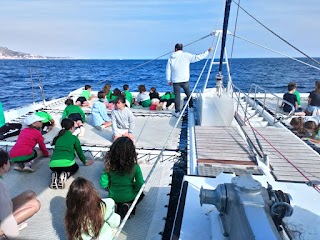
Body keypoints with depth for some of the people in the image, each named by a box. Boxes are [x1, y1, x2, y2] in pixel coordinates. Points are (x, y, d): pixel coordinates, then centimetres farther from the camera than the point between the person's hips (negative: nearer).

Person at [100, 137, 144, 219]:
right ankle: (128, 206, 0)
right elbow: (140, 185, -17)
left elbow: (103, 184, -11)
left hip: (113, 197, 3)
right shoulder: (135, 167, -25)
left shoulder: (109, 166, -20)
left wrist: (111, 187, 10)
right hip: (129, 197, -3)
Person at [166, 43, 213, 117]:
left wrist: (169, 80, 12)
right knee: (188, 94, 18)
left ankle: (177, 112, 9)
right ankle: (191, 107, 30)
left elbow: (168, 70, 4)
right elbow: (197, 57, -3)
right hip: (185, 80, 0)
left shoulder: (171, 58, 2)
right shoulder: (186, 55, -3)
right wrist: (208, 51, 7)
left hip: (175, 81, 1)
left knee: (177, 96, 6)